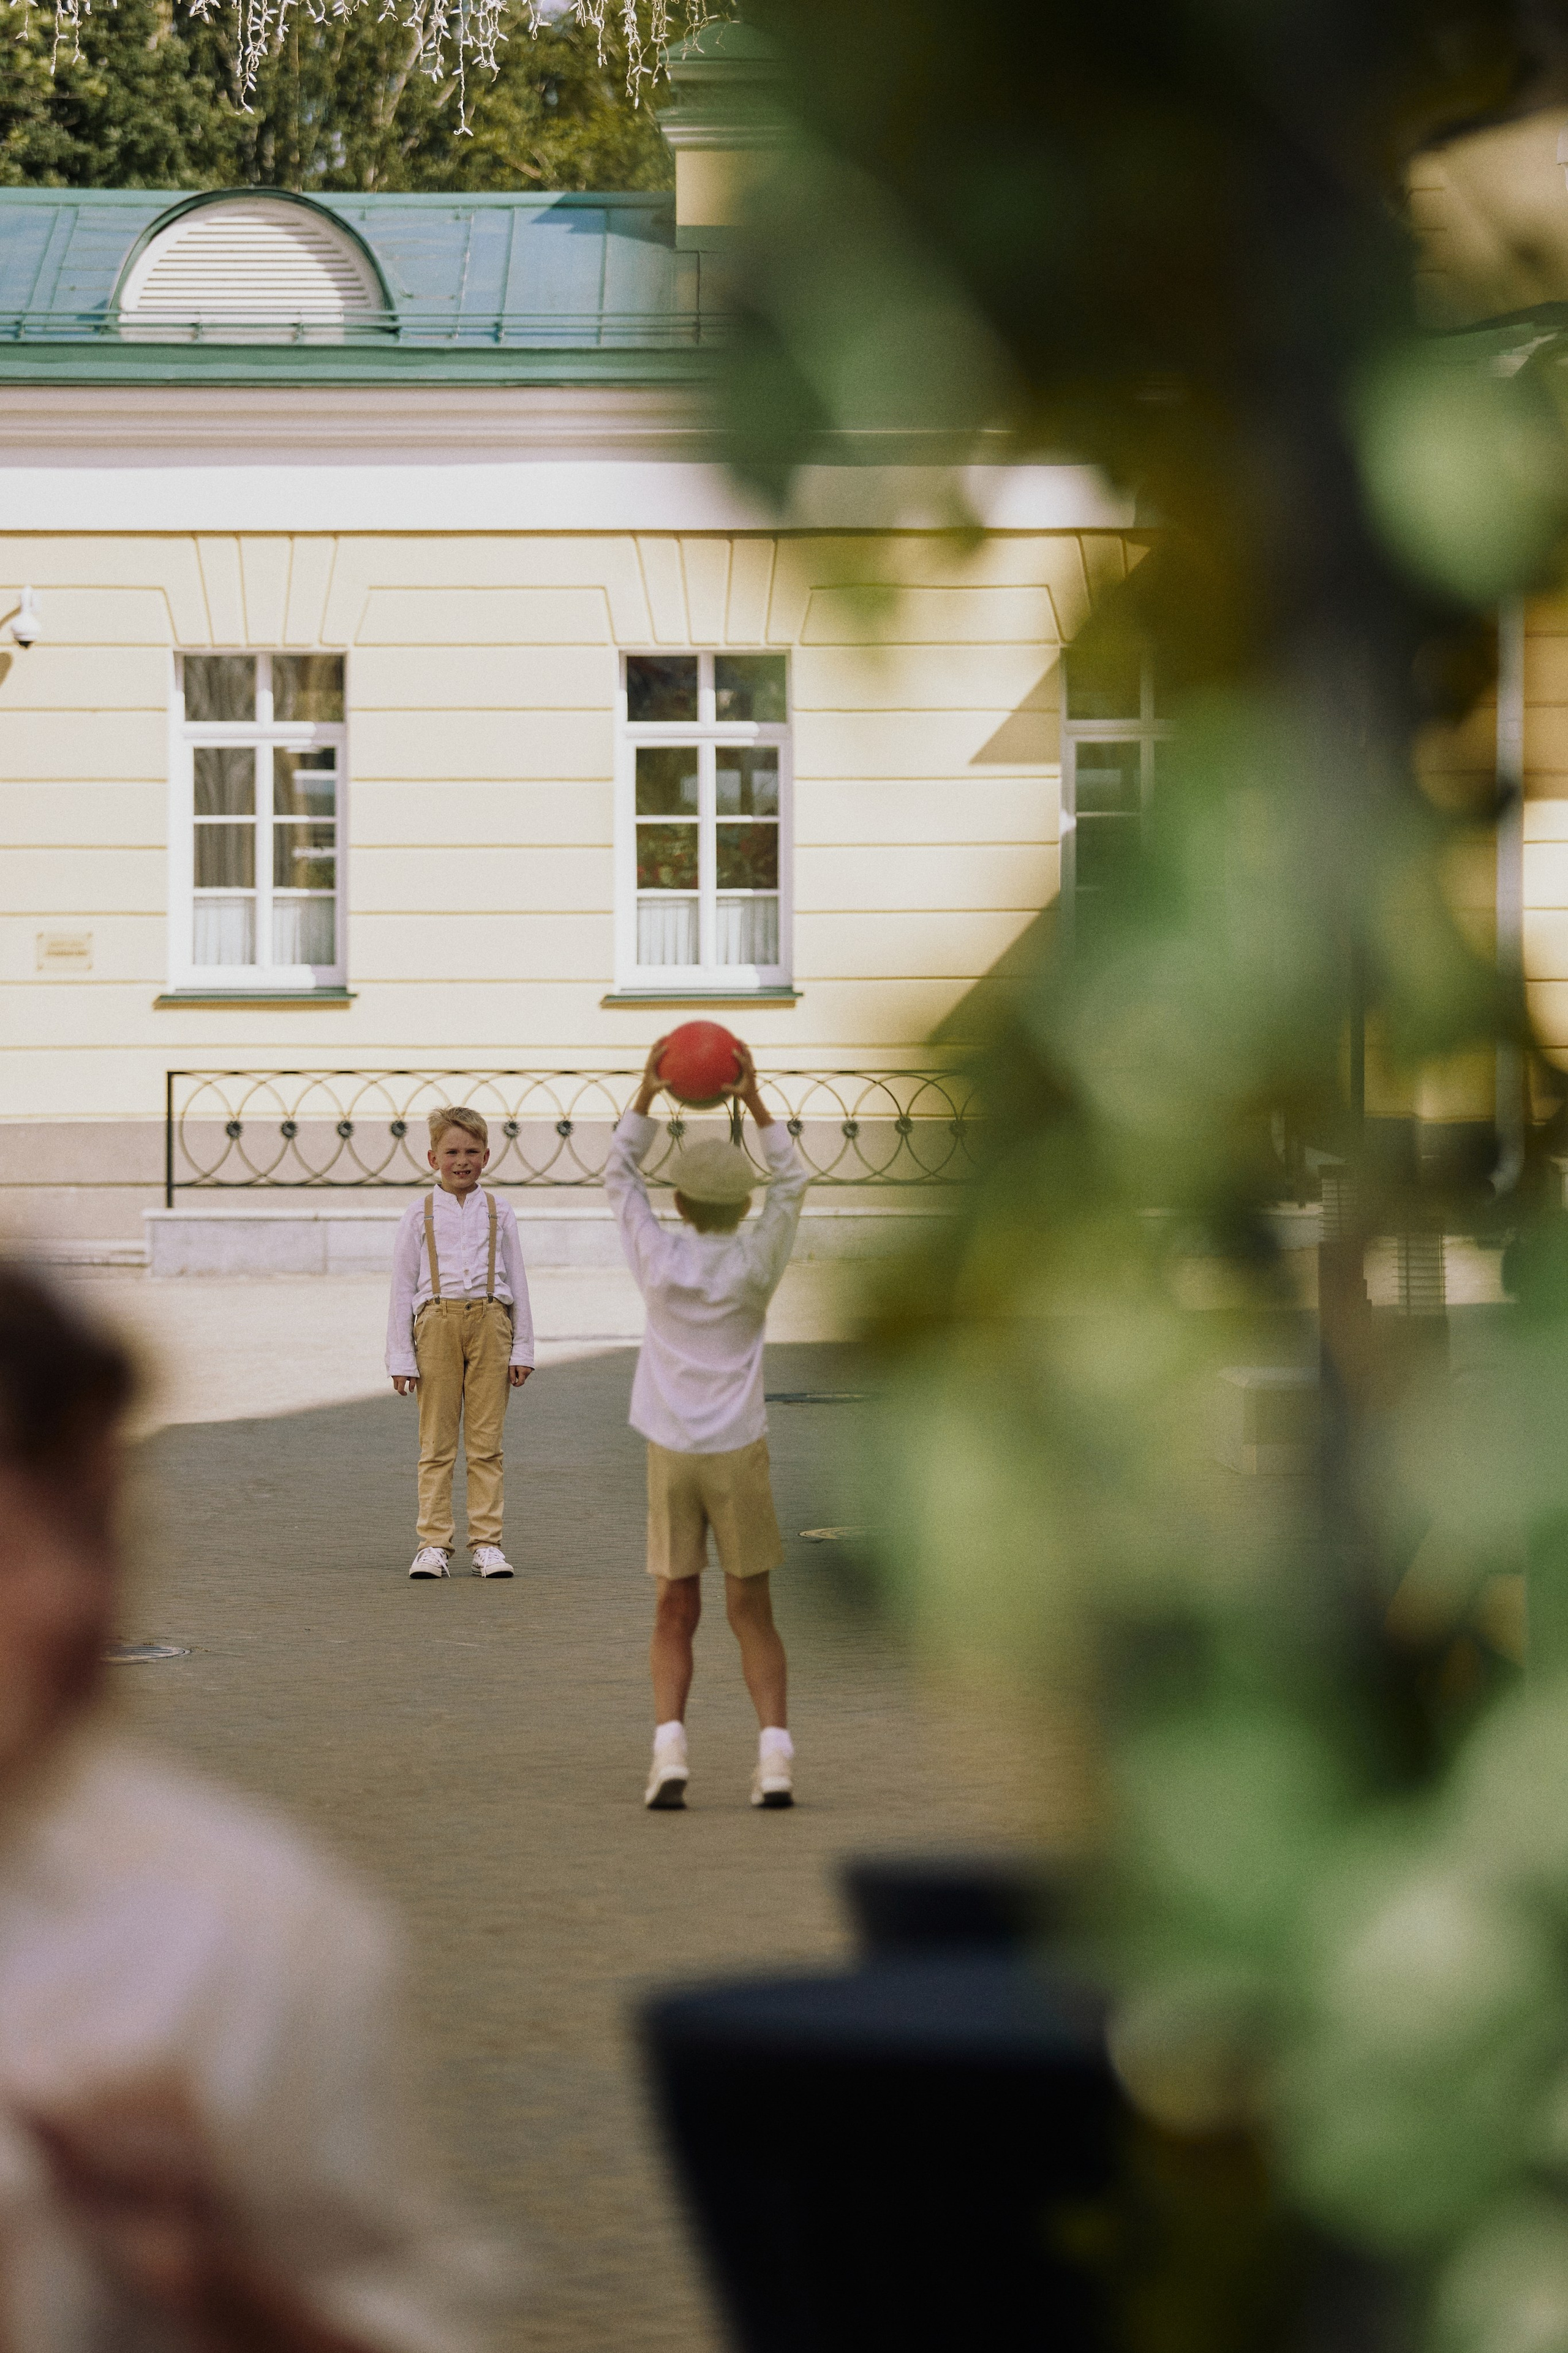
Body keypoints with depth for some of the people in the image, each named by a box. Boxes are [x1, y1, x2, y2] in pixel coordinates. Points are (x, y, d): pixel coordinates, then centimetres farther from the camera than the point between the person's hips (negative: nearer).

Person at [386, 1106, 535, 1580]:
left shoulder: (498, 1213, 12)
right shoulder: (420, 1214, 8)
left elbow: (517, 1282, 13)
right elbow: (402, 1286, 7)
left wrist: (522, 1348, 8)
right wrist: (401, 1357, 2)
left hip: (490, 1322, 1)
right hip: (438, 1322, -1)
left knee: (486, 1442, 1)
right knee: (436, 1443, 0)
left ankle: (486, 1542, 4)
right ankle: (433, 1543, 3)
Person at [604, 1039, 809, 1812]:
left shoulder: (659, 1258, -4)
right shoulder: (755, 1264, -6)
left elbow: (618, 1175, 10)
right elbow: (793, 1183, 8)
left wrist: (647, 1094, 8)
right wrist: (753, 1101, 6)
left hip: (671, 1457, 0)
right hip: (740, 1456, 0)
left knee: (675, 1614, 7)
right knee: (752, 1613, 5)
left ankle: (669, 1752, -10)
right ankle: (774, 1758, -8)